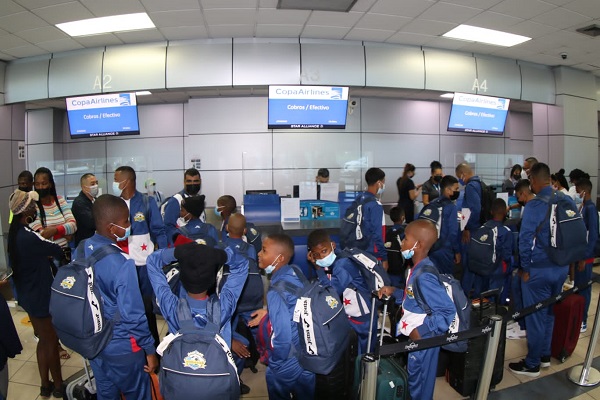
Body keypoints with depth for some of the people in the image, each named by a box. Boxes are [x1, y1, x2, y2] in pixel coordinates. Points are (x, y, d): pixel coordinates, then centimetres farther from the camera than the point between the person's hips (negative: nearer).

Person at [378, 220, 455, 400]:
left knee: (419, 384, 14)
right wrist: (393, 291, 1)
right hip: (414, 338, 9)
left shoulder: (424, 277, -30)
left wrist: (422, 332, -26)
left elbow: (448, 311, -31)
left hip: (422, 340, -9)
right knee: (414, 380, 27)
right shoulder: (418, 268, 0)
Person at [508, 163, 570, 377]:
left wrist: (525, 268, -10)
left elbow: (525, 239, -22)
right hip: (561, 267, 7)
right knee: (549, 313, 21)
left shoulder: (534, 205, -19)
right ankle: (545, 355, 35)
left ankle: (532, 364, 18)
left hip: (539, 269, -7)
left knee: (535, 316, 5)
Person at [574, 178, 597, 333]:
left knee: (584, 288, 2)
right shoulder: (583, 207, 8)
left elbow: (593, 236, -20)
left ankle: (582, 321, 13)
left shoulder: (591, 208, -18)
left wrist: (584, 258, -19)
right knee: (577, 287, 16)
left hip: (585, 256, -8)